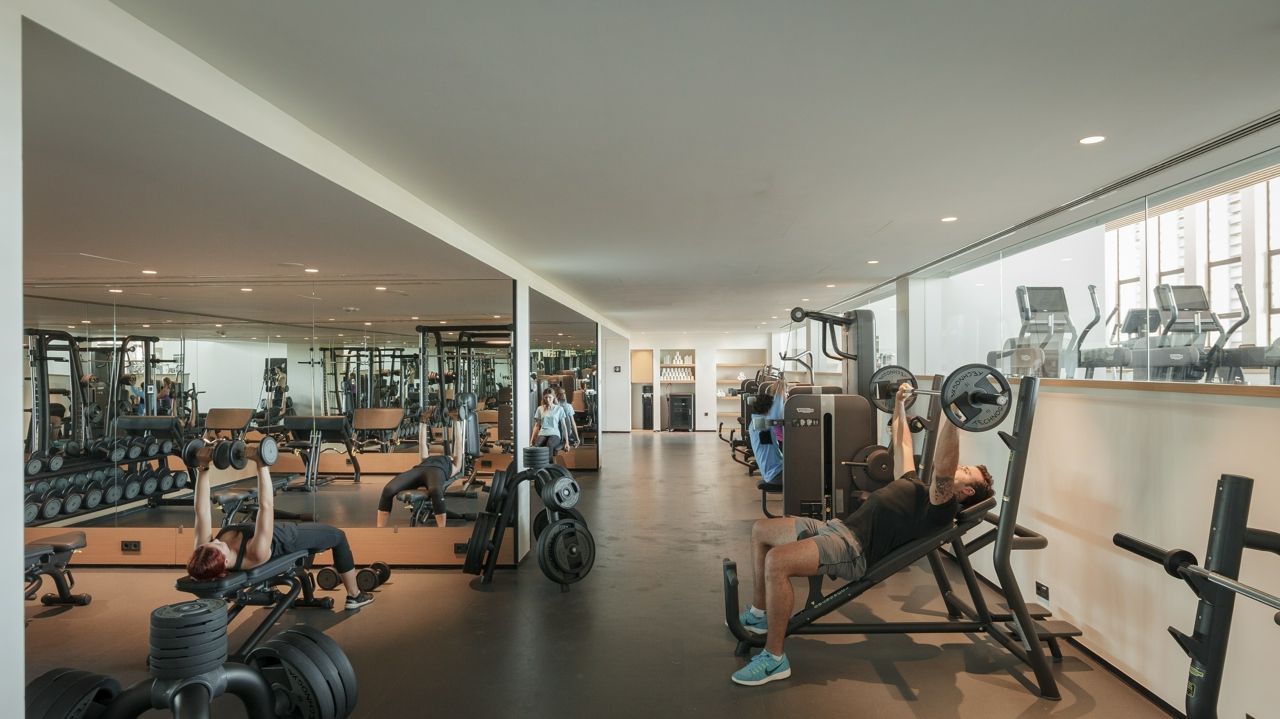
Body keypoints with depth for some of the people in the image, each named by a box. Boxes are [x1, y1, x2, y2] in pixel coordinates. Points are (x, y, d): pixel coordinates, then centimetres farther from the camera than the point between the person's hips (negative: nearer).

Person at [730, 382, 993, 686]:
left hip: (853, 548, -10)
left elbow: (942, 468, -24)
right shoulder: (916, 483, 24)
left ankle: (774, 658, -19)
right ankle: (759, 613, 25)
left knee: (776, 561, -33)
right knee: (761, 530, 16)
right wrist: (899, 404, 39)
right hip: (836, 527, 11)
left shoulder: (941, 505, -4)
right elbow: (902, 445, 36)